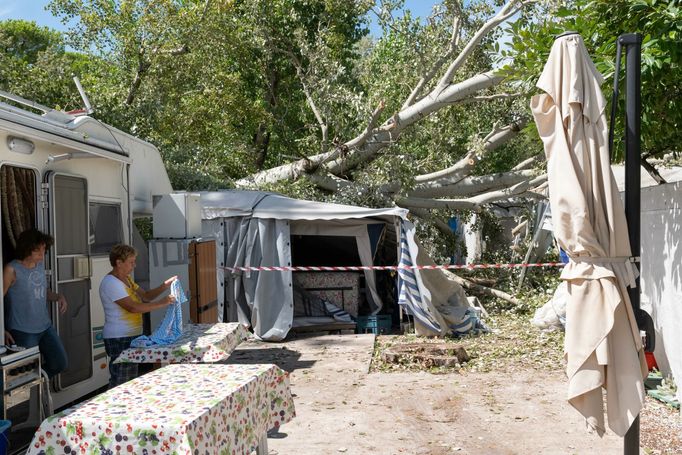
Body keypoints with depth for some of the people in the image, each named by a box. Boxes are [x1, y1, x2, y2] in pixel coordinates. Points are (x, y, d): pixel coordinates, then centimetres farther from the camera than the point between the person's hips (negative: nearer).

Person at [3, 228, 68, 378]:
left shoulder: (40, 264, 6)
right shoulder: (12, 270, -14)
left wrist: (58, 297, -2)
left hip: (46, 327, 7)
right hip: (23, 332, -7)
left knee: (60, 364, 10)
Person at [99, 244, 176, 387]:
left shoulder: (126, 279, 13)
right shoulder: (110, 282, -17)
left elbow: (146, 296, 12)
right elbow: (133, 307, -24)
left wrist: (164, 286, -3)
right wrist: (161, 303, -24)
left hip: (132, 336, 10)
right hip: (119, 339, -10)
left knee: (131, 381, 16)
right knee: (120, 383, -5)